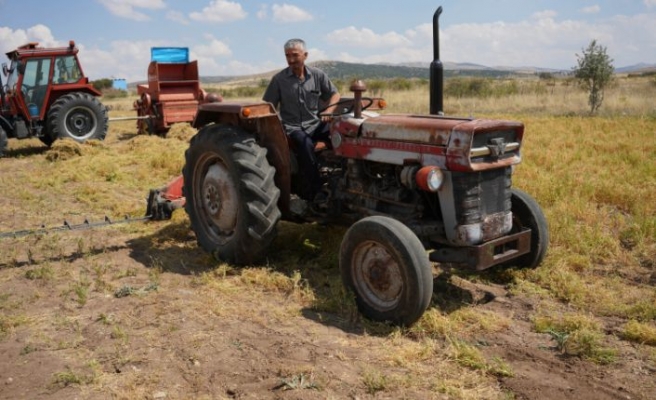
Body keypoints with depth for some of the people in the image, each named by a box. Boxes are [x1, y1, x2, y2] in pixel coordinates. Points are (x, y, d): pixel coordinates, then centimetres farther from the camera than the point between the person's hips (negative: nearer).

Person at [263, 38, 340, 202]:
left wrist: (328, 111, -4)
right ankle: (313, 194, -31)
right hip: (293, 127, -3)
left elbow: (334, 94, 15)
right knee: (306, 144, -37)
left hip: (315, 124, 3)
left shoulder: (318, 75, 6)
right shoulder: (279, 79, 0)